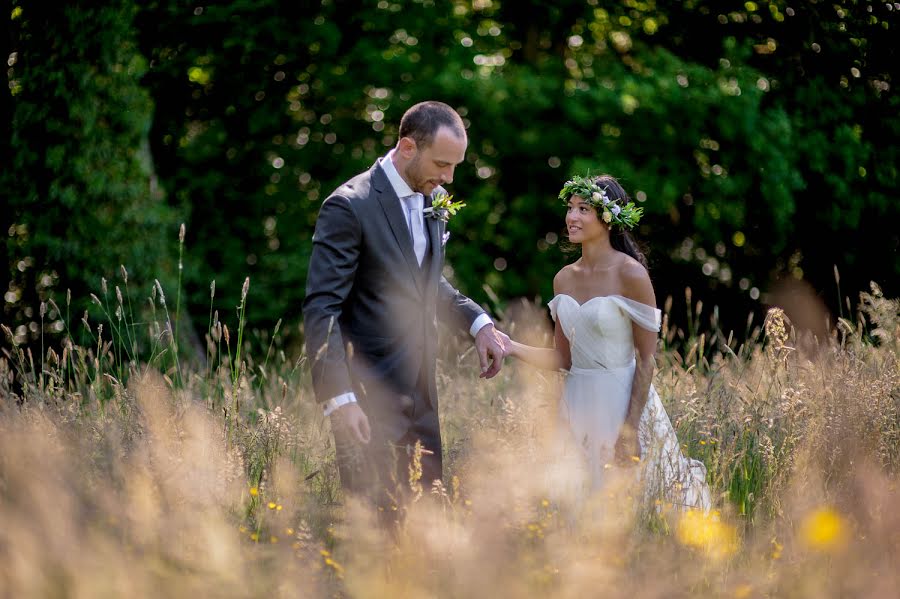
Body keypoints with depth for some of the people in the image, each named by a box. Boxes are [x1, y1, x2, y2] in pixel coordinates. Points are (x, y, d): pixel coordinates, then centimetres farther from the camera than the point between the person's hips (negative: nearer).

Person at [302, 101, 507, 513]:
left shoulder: (434, 200, 9)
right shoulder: (349, 207, -15)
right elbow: (321, 310, -18)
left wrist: (478, 322, 6)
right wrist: (340, 398, -25)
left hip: (419, 387, 7)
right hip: (369, 395, -7)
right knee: (377, 509, -4)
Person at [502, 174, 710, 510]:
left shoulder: (630, 274, -11)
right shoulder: (564, 278, 7)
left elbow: (647, 359, -11)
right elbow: (563, 358, 8)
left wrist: (631, 428, -17)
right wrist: (513, 348, -7)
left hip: (623, 403, -6)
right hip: (577, 405, 6)